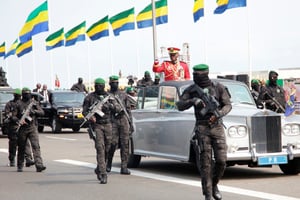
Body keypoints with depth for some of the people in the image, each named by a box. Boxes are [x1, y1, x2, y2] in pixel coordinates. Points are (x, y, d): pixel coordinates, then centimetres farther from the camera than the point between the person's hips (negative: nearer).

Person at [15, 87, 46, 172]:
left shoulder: (34, 102, 9)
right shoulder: (18, 103, 4)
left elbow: (42, 112, 6)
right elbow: (14, 115, 2)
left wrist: (34, 111, -13)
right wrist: (19, 120, -16)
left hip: (32, 128, 1)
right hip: (22, 128, 0)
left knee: (36, 146, -12)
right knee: (21, 148, 8)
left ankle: (39, 165, -21)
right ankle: (20, 166, 22)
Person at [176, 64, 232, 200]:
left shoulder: (218, 87, 1)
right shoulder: (191, 89, 2)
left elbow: (228, 105, 1)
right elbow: (180, 106, -4)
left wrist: (219, 114, -18)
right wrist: (193, 101, -21)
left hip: (217, 127, 1)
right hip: (202, 128, -1)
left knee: (221, 161, -6)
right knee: (206, 162, -7)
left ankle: (214, 185, 21)